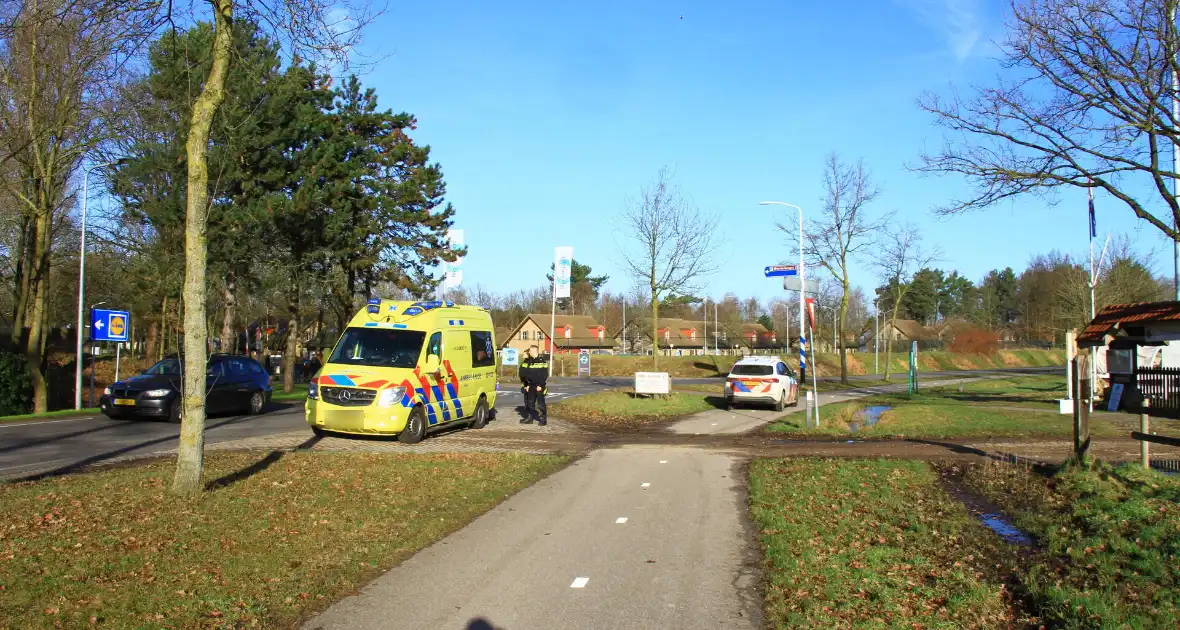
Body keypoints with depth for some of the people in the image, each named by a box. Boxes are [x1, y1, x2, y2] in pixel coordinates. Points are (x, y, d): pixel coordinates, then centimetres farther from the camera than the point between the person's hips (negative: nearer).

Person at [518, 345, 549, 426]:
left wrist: (540, 385, -15)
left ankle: (544, 419, 3)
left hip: (539, 387, -6)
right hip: (531, 386, 6)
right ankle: (529, 418, 17)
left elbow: (545, 375, -10)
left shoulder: (542, 361, -7)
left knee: (541, 403, -4)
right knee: (530, 402, 9)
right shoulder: (528, 362, 10)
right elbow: (526, 374, 13)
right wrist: (527, 384, 4)